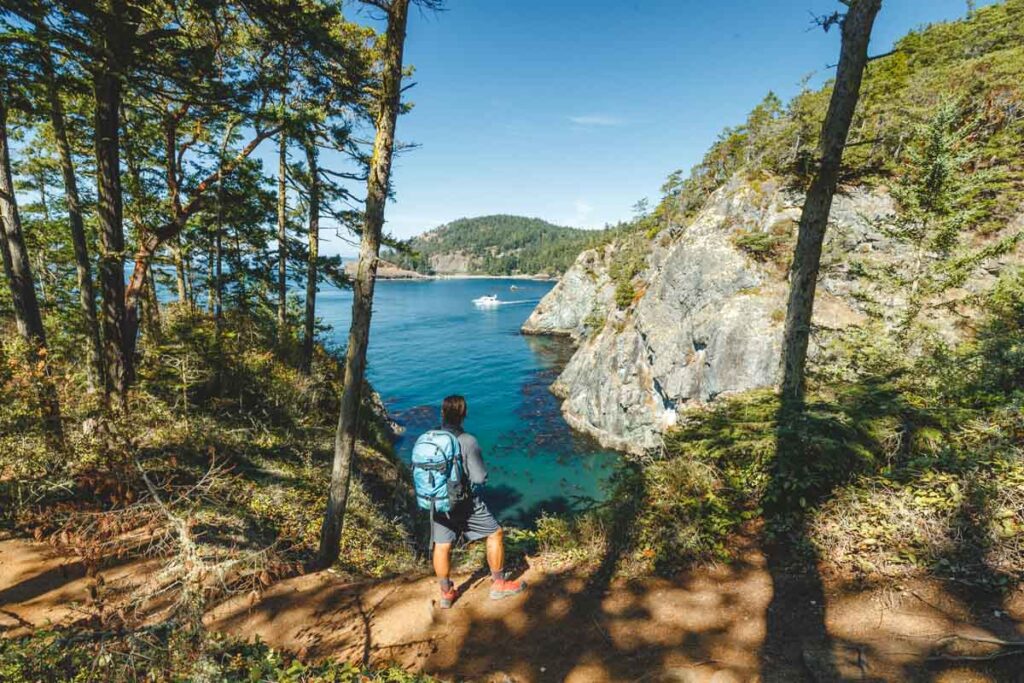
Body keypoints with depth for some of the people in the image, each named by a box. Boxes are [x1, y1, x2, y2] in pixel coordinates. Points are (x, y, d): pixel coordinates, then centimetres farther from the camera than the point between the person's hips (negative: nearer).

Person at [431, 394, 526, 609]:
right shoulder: (467, 441, -22)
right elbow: (480, 478, -17)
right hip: (465, 503, -5)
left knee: (442, 546, 16)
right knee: (495, 534, 13)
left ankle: (446, 593, 32)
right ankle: (499, 584, 23)